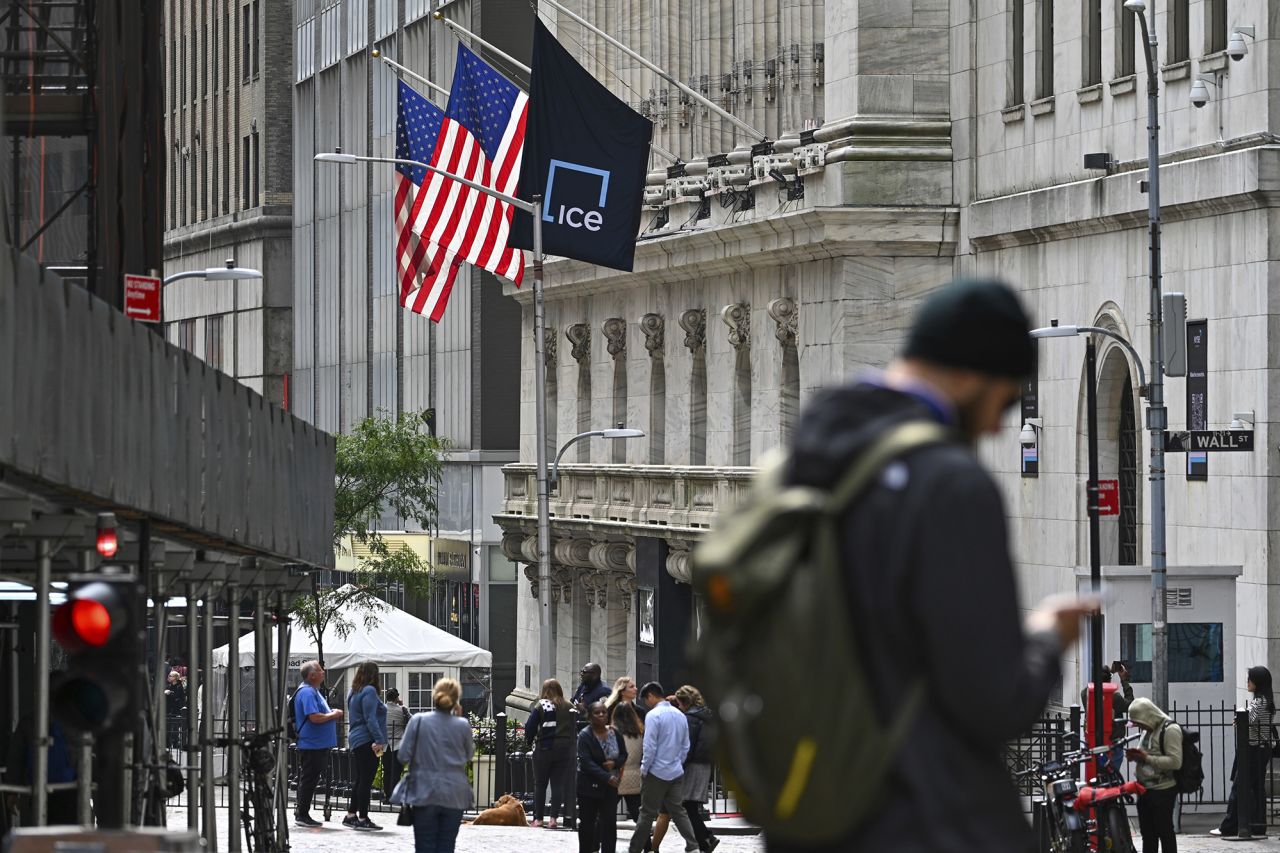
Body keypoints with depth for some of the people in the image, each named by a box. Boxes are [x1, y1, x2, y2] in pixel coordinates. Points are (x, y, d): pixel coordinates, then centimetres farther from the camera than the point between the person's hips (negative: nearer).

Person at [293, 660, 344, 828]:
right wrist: (334, 715, -12)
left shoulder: (313, 691, 17)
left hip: (318, 744, 10)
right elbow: (314, 717, -26)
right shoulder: (307, 693, -17)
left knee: (309, 779, 14)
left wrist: (332, 713, 12)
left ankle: (301, 812, 19)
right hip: (312, 744, -10)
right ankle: (302, 814, -1)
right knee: (309, 779, -5)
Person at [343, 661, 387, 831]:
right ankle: (363, 819, -6)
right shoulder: (369, 691, -12)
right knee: (366, 780, -6)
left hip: (355, 740, 9)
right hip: (367, 741, -9)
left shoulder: (354, 692, 16)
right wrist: (379, 740, -24)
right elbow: (370, 719, -20)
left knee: (359, 779, 16)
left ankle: (351, 815, 20)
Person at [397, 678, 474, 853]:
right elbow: (469, 755, 10)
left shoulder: (418, 721, -8)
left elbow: (404, 756, -6)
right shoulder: (463, 725, -5)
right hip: (454, 797, 1)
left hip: (425, 794, -1)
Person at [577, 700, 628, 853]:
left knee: (610, 822, -1)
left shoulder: (615, 734, 2)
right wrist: (606, 777, -27)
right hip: (589, 786, -3)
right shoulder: (585, 736, -11)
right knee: (587, 823, 5)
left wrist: (615, 763, -13)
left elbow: (623, 755, 11)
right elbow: (586, 762, -19)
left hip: (610, 786, 3)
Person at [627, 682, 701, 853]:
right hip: (676, 773, 6)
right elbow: (685, 746, 13)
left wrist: (644, 769, -6)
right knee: (677, 810, 9)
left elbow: (649, 746, -17)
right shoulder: (680, 715, 8)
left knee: (647, 813, 2)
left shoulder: (653, 715, -14)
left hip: (657, 773, -6)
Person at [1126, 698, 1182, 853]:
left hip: (1163, 791, -9)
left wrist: (1146, 758, -20)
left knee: (1165, 832, -4)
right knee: (1147, 834, 12)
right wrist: (1135, 756, 4)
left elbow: (1175, 761, -21)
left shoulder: (1170, 730, -13)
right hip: (1145, 789, 9)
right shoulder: (1148, 730, 15)